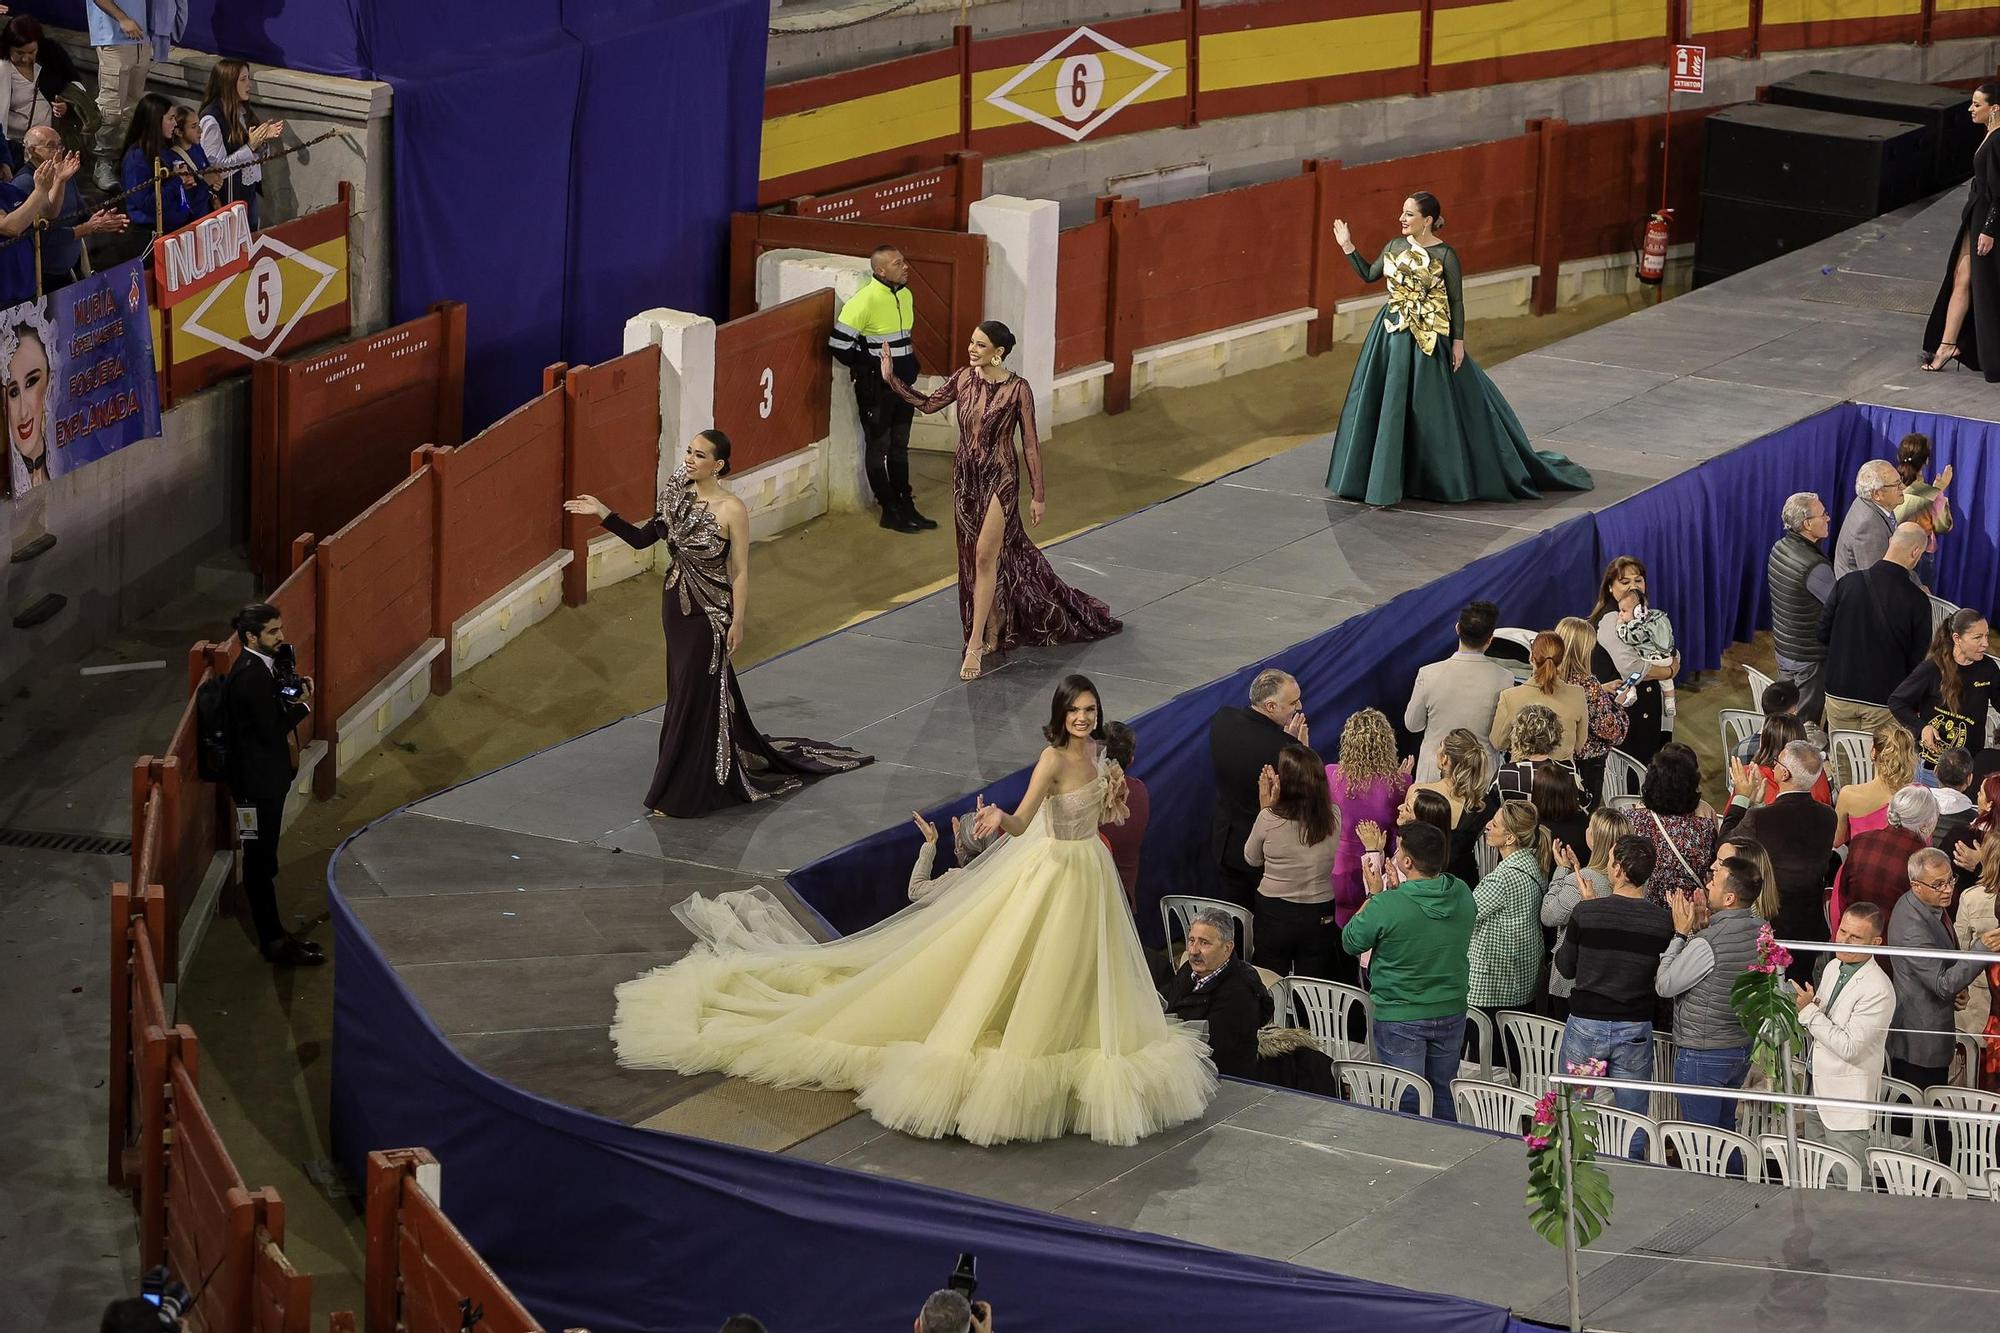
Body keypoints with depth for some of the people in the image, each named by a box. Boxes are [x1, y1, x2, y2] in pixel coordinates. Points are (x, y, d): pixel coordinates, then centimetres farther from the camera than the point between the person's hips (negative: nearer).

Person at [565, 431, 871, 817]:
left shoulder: (731, 510, -18)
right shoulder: (679, 497, 0)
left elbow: (740, 572, -13)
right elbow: (641, 539, 3)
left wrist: (738, 622, -11)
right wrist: (602, 512, -5)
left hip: (709, 613, -7)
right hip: (676, 605, 7)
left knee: (694, 697, 0)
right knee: (682, 690, 16)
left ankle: (683, 794, 9)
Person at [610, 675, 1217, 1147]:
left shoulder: (1098, 751, 3)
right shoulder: (1053, 757, -20)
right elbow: (1022, 822, -31)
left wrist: (1115, 793, -4)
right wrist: (999, 820, -52)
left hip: (1095, 876, 7)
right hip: (1053, 873, -7)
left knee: (1084, 973, 18)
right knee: (1020, 965, -2)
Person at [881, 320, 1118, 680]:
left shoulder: (1017, 389, -15)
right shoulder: (964, 379, -1)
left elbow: (1030, 443, -9)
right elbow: (928, 404, 14)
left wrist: (1038, 494, -6)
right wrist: (891, 379, 3)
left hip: (999, 479, -6)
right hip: (965, 477, 6)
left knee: (985, 556, -11)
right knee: (976, 557, 13)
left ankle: (976, 645, -10)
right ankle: (994, 631, 28)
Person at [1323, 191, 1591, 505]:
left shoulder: (1445, 254, -11)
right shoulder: (1394, 247, 4)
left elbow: (1456, 301, -7)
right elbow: (1368, 275, 16)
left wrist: (1458, 341, -10)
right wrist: (1347, 246, 10)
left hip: (1430, 340, -5)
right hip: (1392, 335, 5)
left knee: (1433, 406, 1)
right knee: (1384, 405, 8)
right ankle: (1384, 478, 19)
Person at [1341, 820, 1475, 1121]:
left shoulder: (1387, 906, -26)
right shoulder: (1463, 895, -8)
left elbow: (1350, 942, -10)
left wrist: (1374, 895, 0)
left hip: (1400, 1019, -5)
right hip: (1451, 1013, 5)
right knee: (1444, 1096, 20)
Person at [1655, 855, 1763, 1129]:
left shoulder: (1707, 943, -26)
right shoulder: (1760, 931, -2)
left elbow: (1664, 986, -13)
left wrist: (1681, 933, -10)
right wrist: (1696, 929, 4)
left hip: (1703, 1055, -8)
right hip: (1743, 1048, 8)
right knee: (1726, 1130, 20)